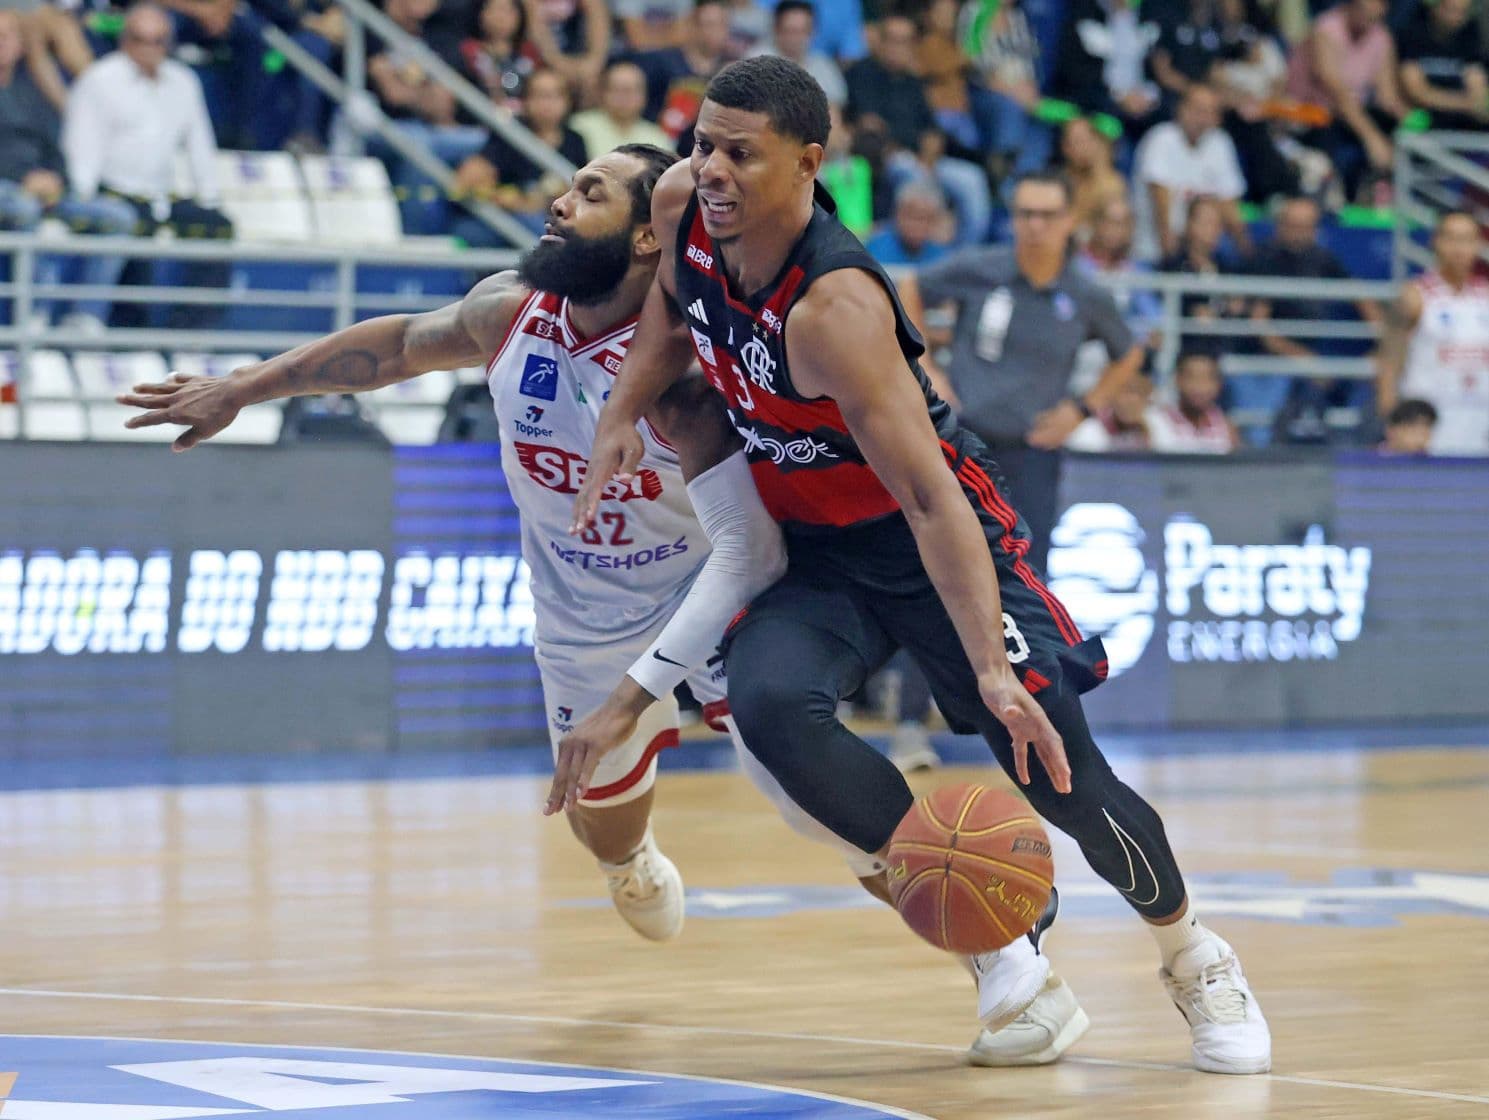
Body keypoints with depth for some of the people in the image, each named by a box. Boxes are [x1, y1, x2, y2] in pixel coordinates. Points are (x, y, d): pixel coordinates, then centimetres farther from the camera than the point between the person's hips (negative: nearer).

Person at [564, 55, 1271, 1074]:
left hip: (940, 534, -6)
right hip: (814, 551, 6)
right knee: (771, 706, -25)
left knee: (1057, 770, -8)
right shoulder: (686, 208, -13)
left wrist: (992, 668, -41)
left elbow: (931, 500, -35)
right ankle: (1003, 957, -13)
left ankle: (1193, 957, 24)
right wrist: (625, 410, 1)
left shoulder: (833, 309, -33)